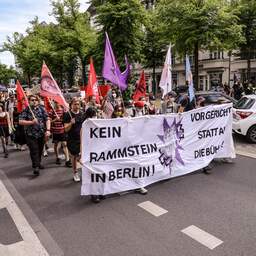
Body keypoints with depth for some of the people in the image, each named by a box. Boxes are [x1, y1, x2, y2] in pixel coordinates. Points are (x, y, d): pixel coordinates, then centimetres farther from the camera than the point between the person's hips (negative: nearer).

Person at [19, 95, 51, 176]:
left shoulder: (41, 109, 3)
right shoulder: (25, 110, -4)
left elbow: (47, 119, -2)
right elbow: (20, 121, -11)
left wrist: (48, 130, -13)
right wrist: (31, 122, -21)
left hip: (42, 134, 3)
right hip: (31, 135, -3)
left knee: (40, 150, 16)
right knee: (34, 151, -5)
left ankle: (38, 163, 35)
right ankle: (36, 167, 2)